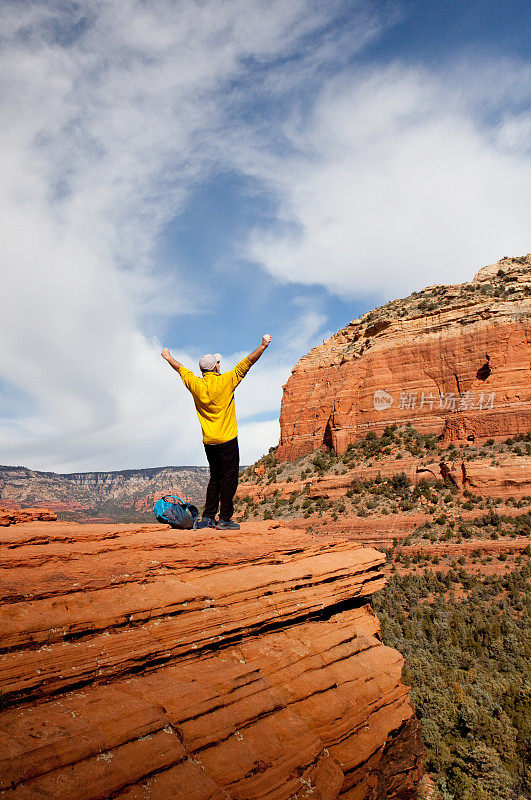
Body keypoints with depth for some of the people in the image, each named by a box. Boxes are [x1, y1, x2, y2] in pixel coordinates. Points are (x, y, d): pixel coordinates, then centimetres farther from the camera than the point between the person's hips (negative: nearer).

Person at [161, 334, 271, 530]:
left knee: (215, 478, 17)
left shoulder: (196, 384, 1)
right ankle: (224, 520, 2)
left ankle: (208, 517, 17)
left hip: (208, 441, 6)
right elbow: (246, 363, -9)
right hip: (227, 440, -5)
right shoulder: (225, 381, -11)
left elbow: (181, 369, 18)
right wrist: (262, 346, -3)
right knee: (229, 479, 1)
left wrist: (168, 357, 35)